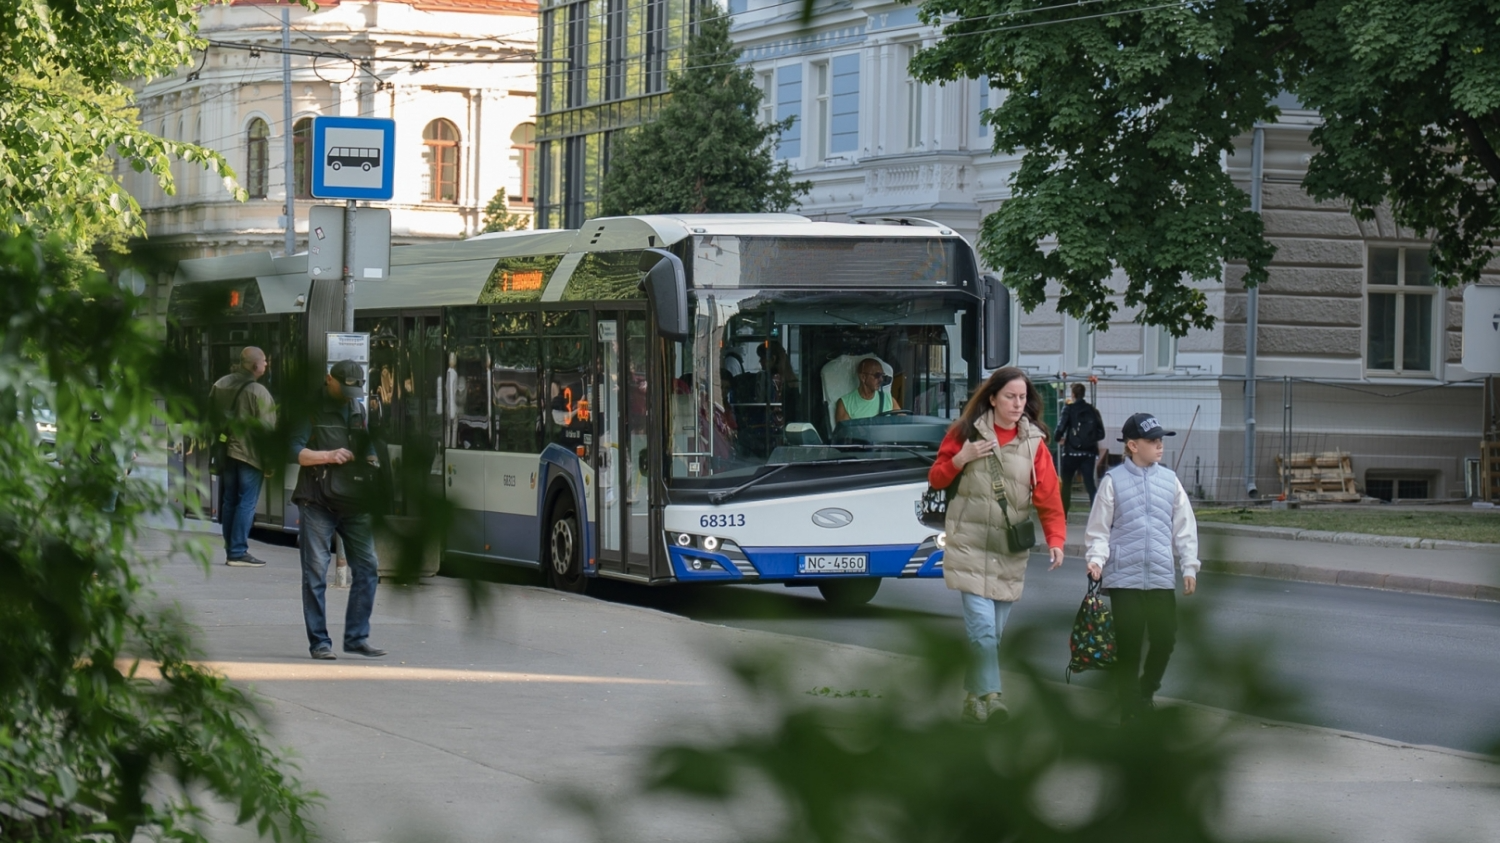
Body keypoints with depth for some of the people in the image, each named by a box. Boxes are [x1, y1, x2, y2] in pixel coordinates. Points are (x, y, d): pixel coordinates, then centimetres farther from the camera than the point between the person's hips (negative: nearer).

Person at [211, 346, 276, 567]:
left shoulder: (219, 386, 6)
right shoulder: (258, 392, -16)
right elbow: (267, 428, -15)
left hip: (225, 453, 7)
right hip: (250, 454, -7)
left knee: (228, 501, 12)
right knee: (247, 503, -3)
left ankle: (231, 550, 15)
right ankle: (238, 552, -6)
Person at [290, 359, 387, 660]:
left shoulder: (357, 409, 17)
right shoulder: (311, 409, -3)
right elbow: (294, 451, -10)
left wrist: (371, 462, 3)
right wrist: (329, 456, -19)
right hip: (318, 501, -6)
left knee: (367, 567, 1)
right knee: (316, 571, -5)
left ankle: (357, 637, 10)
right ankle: (319, 641, 1)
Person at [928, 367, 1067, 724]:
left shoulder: (1034, 443, 4)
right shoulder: (965, 432, 1)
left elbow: (1048, 496, -1)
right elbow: (936, 479, 8)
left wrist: (1055, 539, -14)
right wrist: (960, 459, -11)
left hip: (1010, 550, 2)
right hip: (969, 544, -2)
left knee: (995, 631, 7)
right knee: (982, 624, -16)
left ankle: (974, 696, 18)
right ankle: (989, 695, -17)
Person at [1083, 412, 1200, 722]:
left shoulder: (1170, 481, 7)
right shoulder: (1113, 481, -2)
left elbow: (1185, 527, 10)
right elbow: (1098, 528, 0)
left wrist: (1189, 566, 5)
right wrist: (1096, 559, -14)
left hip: (1162, 578, 3)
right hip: (1124, 578, -3)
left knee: (1165, 639, 3)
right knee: (1128, 645, 0)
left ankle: (1146, 692, 28)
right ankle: (1131, 708, 11)